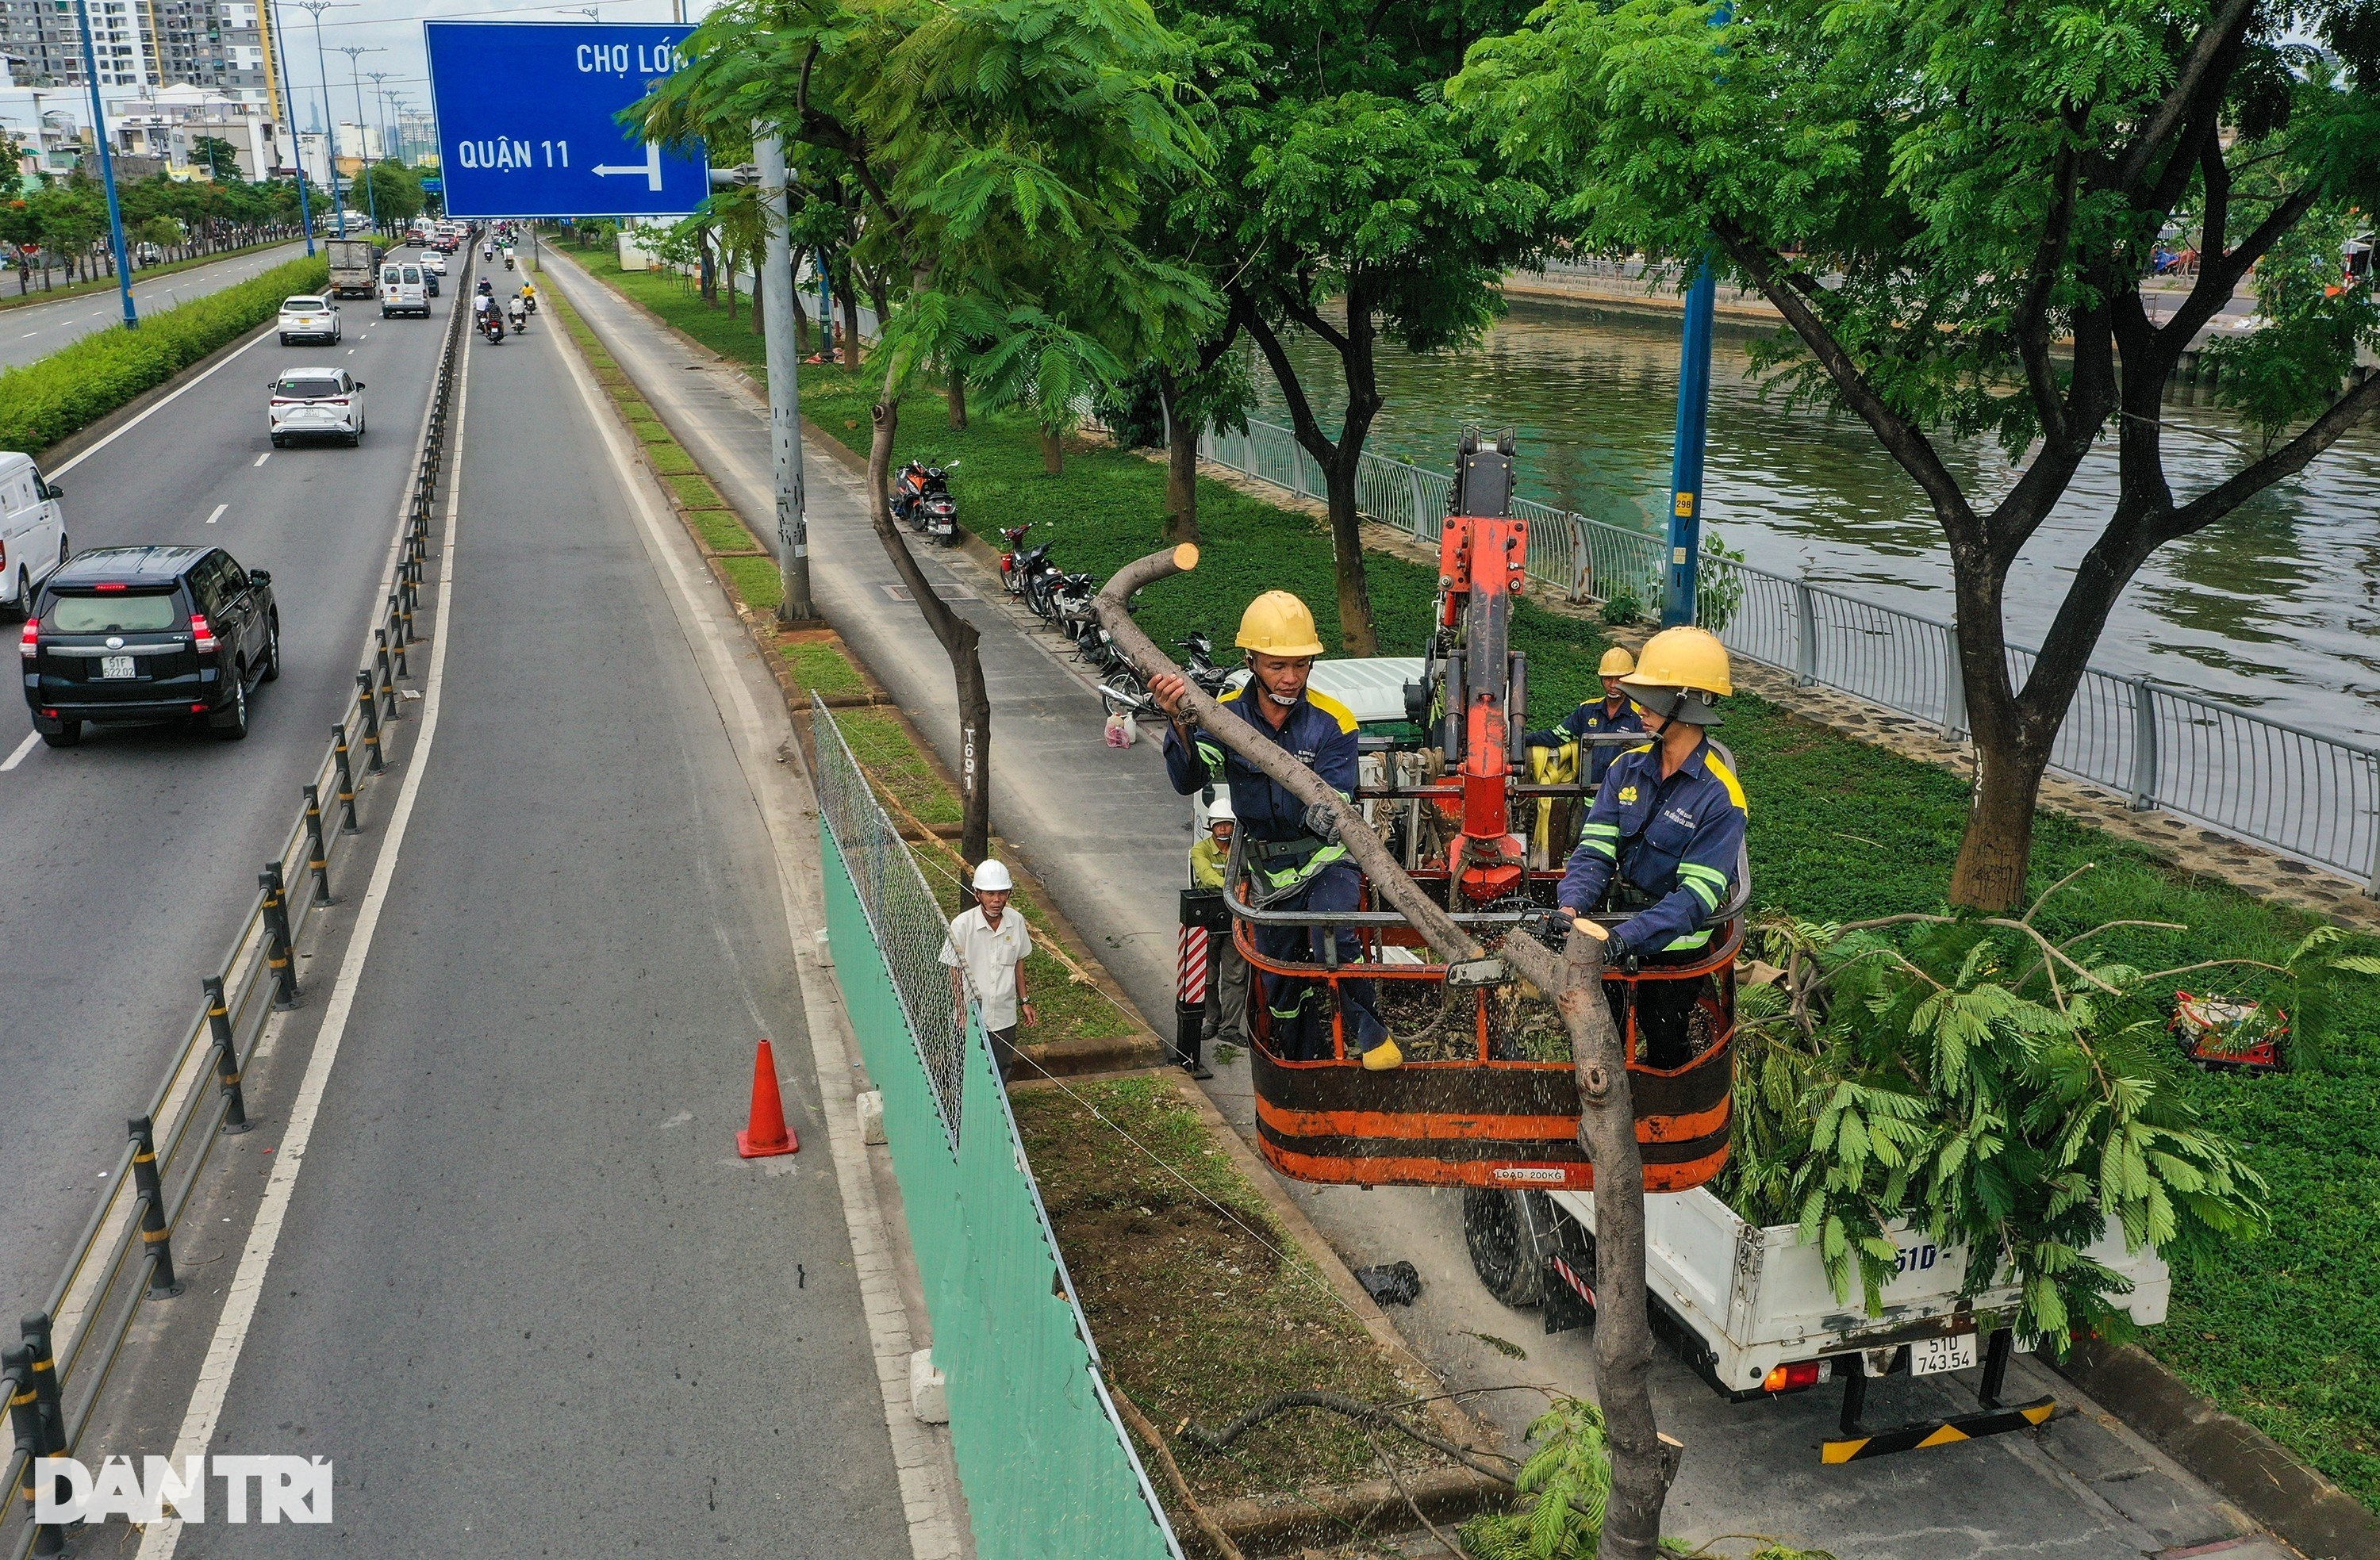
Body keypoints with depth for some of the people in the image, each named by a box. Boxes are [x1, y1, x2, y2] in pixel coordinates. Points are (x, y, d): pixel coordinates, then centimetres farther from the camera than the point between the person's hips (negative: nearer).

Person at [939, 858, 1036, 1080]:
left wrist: (1025, 1001, 8)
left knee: (1003, 1071, 16)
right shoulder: (962, 925, -17)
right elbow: (955, 974, -9)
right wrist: (961, 1014, -10)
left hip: (1005, 1016, 3)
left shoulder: (1016, 922, -7)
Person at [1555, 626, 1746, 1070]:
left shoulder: (1719, 796, -22)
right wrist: (1570, 906, -30)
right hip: (1619, 931, 5)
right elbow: (1595, 851, -11)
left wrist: (1631, 936, -38)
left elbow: (1696, 895, -27)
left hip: (1676, 945, -5)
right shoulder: (1627, 769, -5)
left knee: (1665, 1046, 13)